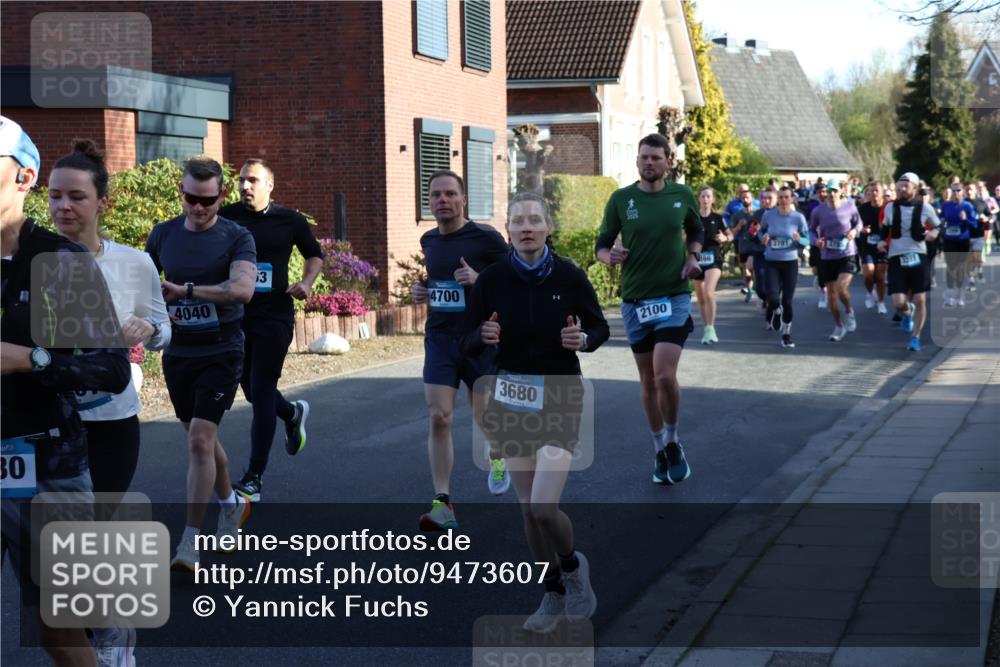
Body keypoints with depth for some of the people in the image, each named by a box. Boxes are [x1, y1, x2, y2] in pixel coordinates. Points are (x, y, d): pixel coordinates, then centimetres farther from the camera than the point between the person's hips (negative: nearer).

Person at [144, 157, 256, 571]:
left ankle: (190, 544, -12)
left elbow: (243, 288, -26)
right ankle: (231, 504, 42)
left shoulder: (236, 238, -9)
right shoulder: (163, 235, 4)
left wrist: (185, 290, -28)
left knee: (200, 440, -14)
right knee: (201, 439, 17)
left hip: (221, 353, -5)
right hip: (178, 353, 5)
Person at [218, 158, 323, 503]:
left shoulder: (290, 220, 0)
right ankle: (293, 413, 48)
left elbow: (315, 255, 15)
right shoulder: (225, 217, 2)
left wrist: (307, 282, -4)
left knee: (261, 393, -6)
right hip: (235, 315, 3)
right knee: (251, 389, 13)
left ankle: (254, 477, 0)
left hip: (274, 316, -3)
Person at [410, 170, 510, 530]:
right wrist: (421, 292, 6)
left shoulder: (486, 238, -9)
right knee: (439, 418, -11)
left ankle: (497, 457, 48)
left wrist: (479, 280, -22)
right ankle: (442, 504, -9)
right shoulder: (428, 240, 8)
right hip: (439, 339, 3)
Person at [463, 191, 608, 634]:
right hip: (511, 395, 3)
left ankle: (572, 565, 16)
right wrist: (484, 338, -22)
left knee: (544, 506, -15)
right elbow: (468, 345, 0)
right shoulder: (491, 279, -6)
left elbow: (599, 327, 4)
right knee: (527, 506, 8)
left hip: (560, 396, -3)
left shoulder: (570, 276, -10)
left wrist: (582, 340, -18)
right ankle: (554, 594, 27)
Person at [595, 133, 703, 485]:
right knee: (648, 381, 8)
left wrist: (693, 257, -1)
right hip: (635, 300, 1)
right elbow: (602, 244, 4)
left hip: (674, 298, -1)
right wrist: (609, 255, -19)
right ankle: (660, 450, 25)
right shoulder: (621, 199, -1)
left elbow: (696, 230, 18)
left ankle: (673, 443, 8)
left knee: (665, 376, -16)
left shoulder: (682, 195, 1)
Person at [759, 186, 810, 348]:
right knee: (773, 297, -15)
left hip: (790, 262, 0)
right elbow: (761, 231, 14)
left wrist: (799, 239, -22)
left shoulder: (798, 217, -6)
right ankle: (776, 312, 24)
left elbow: (807, 239, 1)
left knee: (787, 301, 2)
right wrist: (763, 238, -9)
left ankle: (786, 335, 21)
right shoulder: (768, 215, -3)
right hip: (772, 262, 0)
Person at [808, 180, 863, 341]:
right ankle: (839, 326, 28)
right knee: (831, 292, 9)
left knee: (842, 288, -22)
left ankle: (849, 312, 11)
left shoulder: (849, 206, -5)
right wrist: (816, 240, -12)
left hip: (847, 255, -2)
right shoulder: (818, 211, -4)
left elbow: (858, 222, 10)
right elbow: (811, 230, 8)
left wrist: (855, 231, -11)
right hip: (827, 257, 3)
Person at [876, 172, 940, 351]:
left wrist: (933, 233, -10)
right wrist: (882, 241, 3)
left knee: (920, 301, -2)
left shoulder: (925, 208, -2)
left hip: (918, 257, -1)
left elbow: (938, 226, 12)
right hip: (896, 258, 1)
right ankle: (908, 312, 28)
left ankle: (915, 337, 15)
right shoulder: (891, 207, 4)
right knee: (898, 303, -10)